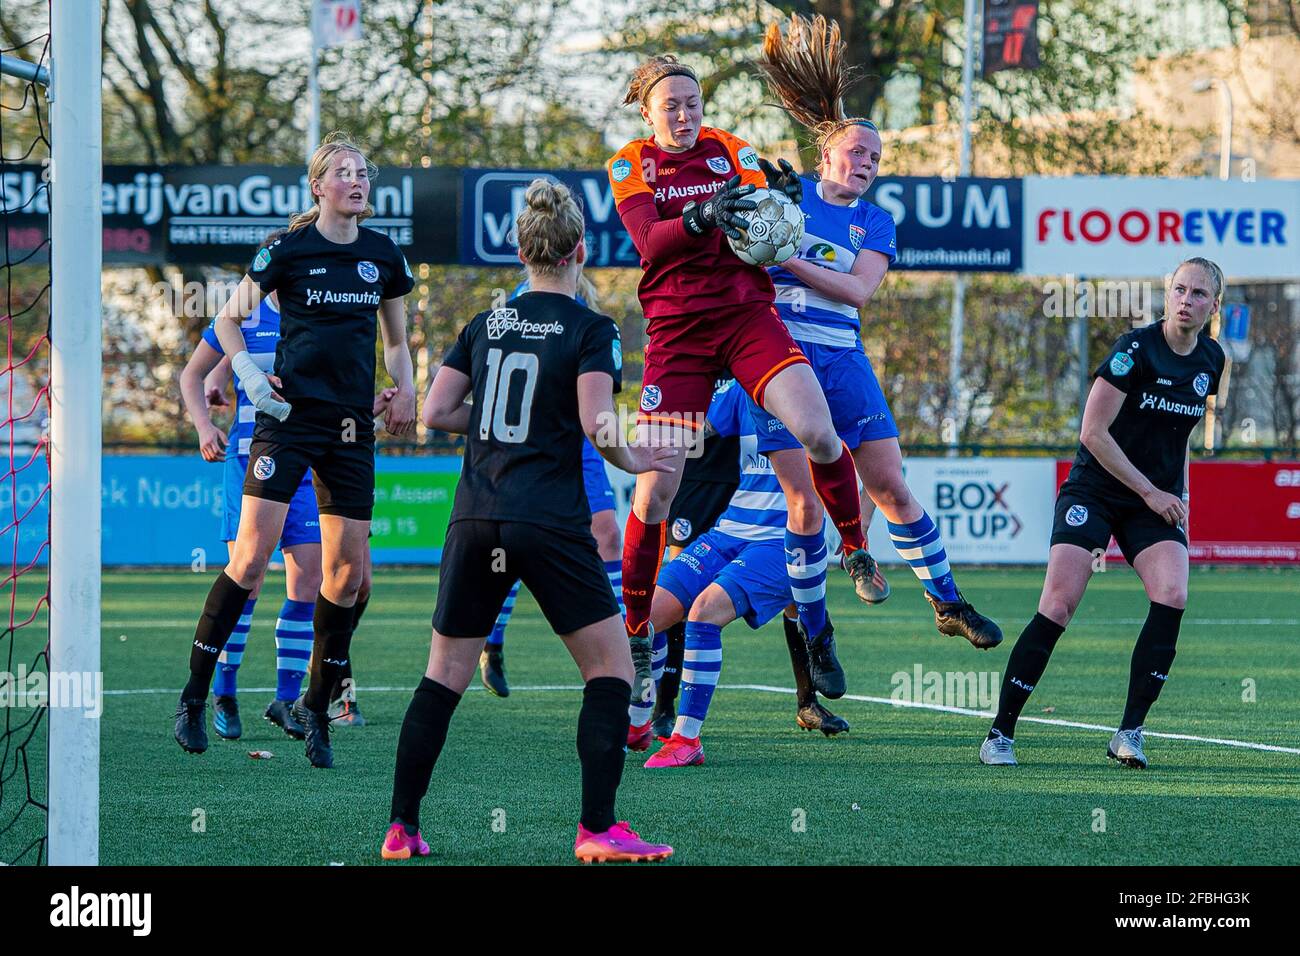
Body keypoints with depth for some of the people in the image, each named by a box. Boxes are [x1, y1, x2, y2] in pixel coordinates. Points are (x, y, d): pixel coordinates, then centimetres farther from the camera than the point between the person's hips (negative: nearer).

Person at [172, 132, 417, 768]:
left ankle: (315, 706, 15)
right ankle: (195, 697, -4)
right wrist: (250, 376, -7)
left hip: (351, 427, 4)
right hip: (290, 416, -4)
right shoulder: (289, 250, -3)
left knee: (347, 571, 2)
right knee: (252, 556, -13)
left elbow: (396, 339, 22)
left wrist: (404, 391, 4)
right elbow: (228, 319, 6)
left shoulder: (383, 256, 10)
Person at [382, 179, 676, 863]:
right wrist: (633, 461, 3)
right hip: (551, 523, -5)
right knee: (611, 671, 5)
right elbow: (596, 423, -15)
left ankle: (402, 827, 8)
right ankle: (597, 829, -5)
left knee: (444, 675, 12)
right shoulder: (591, 331, -3)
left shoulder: (483, 326, 11)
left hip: (475, 521, 5)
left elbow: (436, 412, 7)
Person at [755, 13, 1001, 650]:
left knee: (891, 487, 2)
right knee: (803, 500, -8)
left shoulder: (876, 222, 11)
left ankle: (947, 603, 13)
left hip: (843, 358, 3)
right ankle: (809, 629, 2)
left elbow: (859, 289, -5)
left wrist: (789, 261, -15)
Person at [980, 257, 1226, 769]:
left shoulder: (1210, 360, 5)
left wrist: (1179, 495, 13)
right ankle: (1000, 733, -6)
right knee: (1059, 606, -16)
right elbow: (1093, 432, -16)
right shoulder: (1135, 348, -15)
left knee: (1172, 596, -20)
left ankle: (1129, 733, -13)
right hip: (1094, 491, -5)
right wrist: (1149, 491, -13)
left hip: (1157, 500, 5)